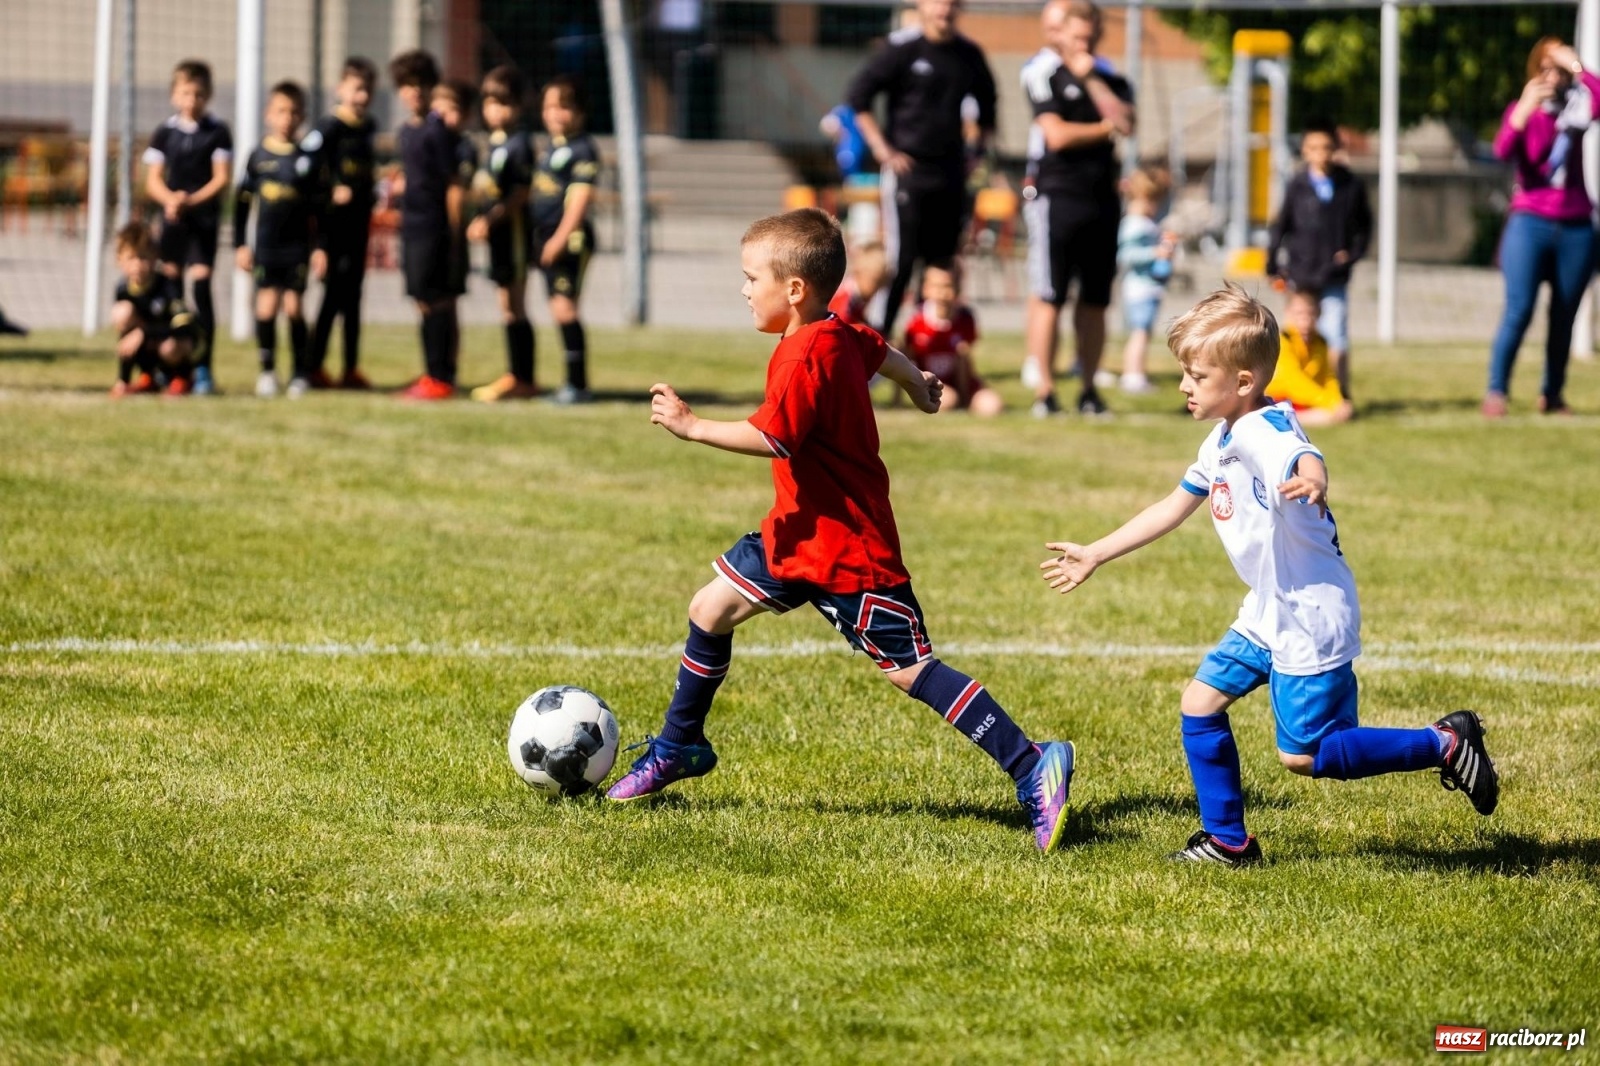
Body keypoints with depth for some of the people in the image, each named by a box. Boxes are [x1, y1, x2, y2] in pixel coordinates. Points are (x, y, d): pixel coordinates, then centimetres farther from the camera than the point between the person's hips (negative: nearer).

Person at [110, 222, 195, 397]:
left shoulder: (168, 285, -24)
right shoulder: (124, 289, -11)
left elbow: (184, 326, -32)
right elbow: (123, 335, -7)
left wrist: (143, 333, -36)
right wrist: (122, 380, -13)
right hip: (148, 348, 4)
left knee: (169, 347, -40)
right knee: (122, 312, -23)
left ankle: (181, 377, -1)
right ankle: (147, 377, -6)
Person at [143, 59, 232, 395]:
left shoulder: (217, 132, -1)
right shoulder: (164, 133, 5)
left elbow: (222, 178, -4)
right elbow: (153, 180, 4)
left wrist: (192, 200, -18)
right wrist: (170, 199, -16)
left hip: (204, 218, -3)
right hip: (172, 217, 3)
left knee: (201, 285, -10)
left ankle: (203, 367, -8)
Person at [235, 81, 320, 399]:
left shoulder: (306, 160, 1)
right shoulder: (258, 156, 3)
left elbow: (318, 207, 4)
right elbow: (241, 202, 7)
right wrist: (240, 244, 4)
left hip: (297, 246, -1)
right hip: (265, 246, 1)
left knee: (293, 308, -1)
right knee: (266, 306, -5)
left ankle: (301, 373, 10)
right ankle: (267, 370, 7)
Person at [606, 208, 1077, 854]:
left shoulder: (807, 355, -24)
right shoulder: (843, 335, 5)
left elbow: (772, 438, -32)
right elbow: (882, 353, 26)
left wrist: (692, 426, -26)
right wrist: (916, 384, 48)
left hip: (847, 547, -10)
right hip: (799, 531, 10)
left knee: (910, 670, -11)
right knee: (711, 608, 15)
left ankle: (1032, 768, -12)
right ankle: (680, 748, 33)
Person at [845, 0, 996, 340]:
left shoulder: (969, 55, 8)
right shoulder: (902, 48, -7)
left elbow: (986, 104, 25)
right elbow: (857, 97, -8)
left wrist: (981, 147, 15)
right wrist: (883, 150, -10)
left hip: (951, 172, 5)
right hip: (907, 169, -5)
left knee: (943, 260, 7)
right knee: (900, 260, -8)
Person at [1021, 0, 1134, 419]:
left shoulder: (1111, 81, 14)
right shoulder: (1044, 77, 1)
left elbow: (1125, 121, -6)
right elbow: (1057, 135, -11)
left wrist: (1091, 78, -7)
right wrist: (1105, 129, 0)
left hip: (1102, 198, 5)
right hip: (1058, 193, -4)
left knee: (1095, 301, 6)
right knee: (1048, 297, -5)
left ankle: (1089, 389, 12)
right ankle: (1044, 391, -3)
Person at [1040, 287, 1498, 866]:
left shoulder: (1268, 434, -23)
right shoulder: (1222, 443, 8)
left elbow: (1305, 462, -48)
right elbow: (1172, 508, 23)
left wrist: (1311, 484, -72)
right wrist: (1095, 554, 27)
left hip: (1313, 616, -10)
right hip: (1268, 614, 10)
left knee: (1303, 755, -5)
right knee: (1200, 702, 8)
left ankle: (1444, 744, 5)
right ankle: (1227, 841, 18)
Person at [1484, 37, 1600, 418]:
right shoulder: (1522, 109, 3)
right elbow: (1503, 150, -17)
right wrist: (1524, 111, -31)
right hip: (1531, 224, -3)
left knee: (1564, 316, 4)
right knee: (1519, 311, -13)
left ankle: (1552, 394, 13)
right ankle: (1496, 392, -11)